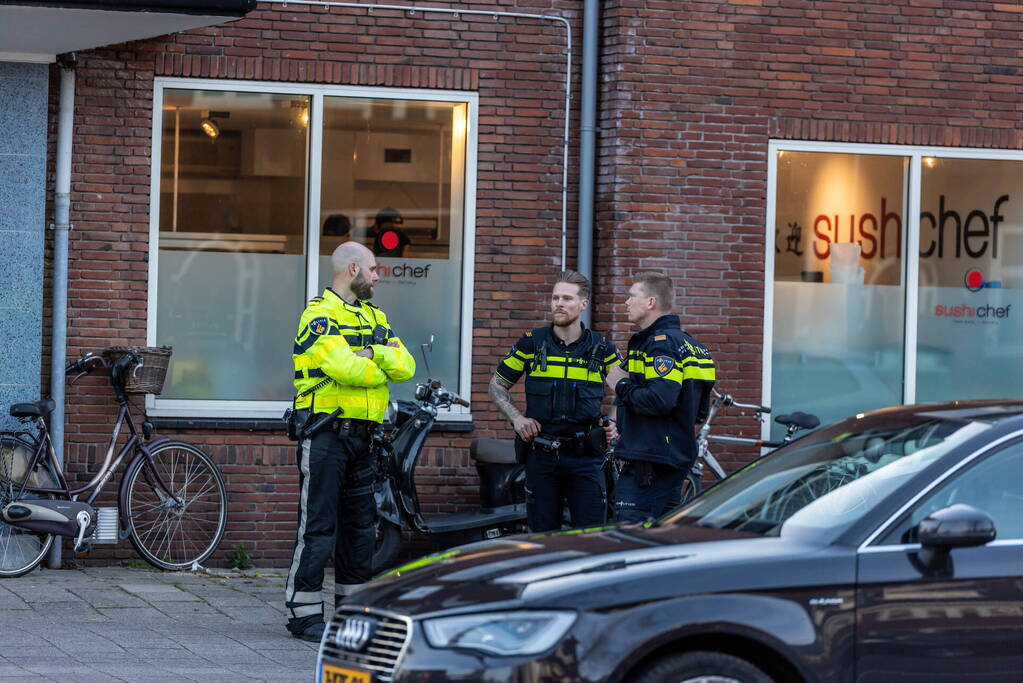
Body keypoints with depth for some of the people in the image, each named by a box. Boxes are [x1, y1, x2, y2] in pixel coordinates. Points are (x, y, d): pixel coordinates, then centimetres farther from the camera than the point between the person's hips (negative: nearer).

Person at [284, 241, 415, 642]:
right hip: (326, 432, -8)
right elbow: (345, 367, -22)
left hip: (362, 436, 8)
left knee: (360, 524, 12)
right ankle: (304, 614, -4)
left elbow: (405, 367, 6)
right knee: (318, 526, -7)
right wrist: (381, 371, -4)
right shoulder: (320, 315, -8)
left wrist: (376, 354, -11)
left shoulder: (373, 317, 17)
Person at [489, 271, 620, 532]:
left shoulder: (602, 349, 3)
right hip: (541, 454, 1)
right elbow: (497, 385, 13)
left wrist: (615, 424, -1)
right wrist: (516, 418, -3)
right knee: (542, 535, 6)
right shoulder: (531, 344, 3)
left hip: (585, 455, -1)